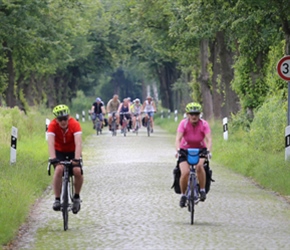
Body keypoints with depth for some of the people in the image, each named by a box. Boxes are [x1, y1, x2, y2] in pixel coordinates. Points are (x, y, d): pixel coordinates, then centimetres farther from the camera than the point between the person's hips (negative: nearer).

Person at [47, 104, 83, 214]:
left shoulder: (75, 124, -27)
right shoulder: (53, 125, -25)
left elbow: (78, 143, -36)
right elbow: (50, 143, -35)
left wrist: (77, 158, -49)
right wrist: (53, 158, -49)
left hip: (73, 151, 0)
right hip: (59, 151, 0)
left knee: (77, 171, -23)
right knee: (59, 169, -28)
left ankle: (76, 197, 2)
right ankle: (57, 199, -18)